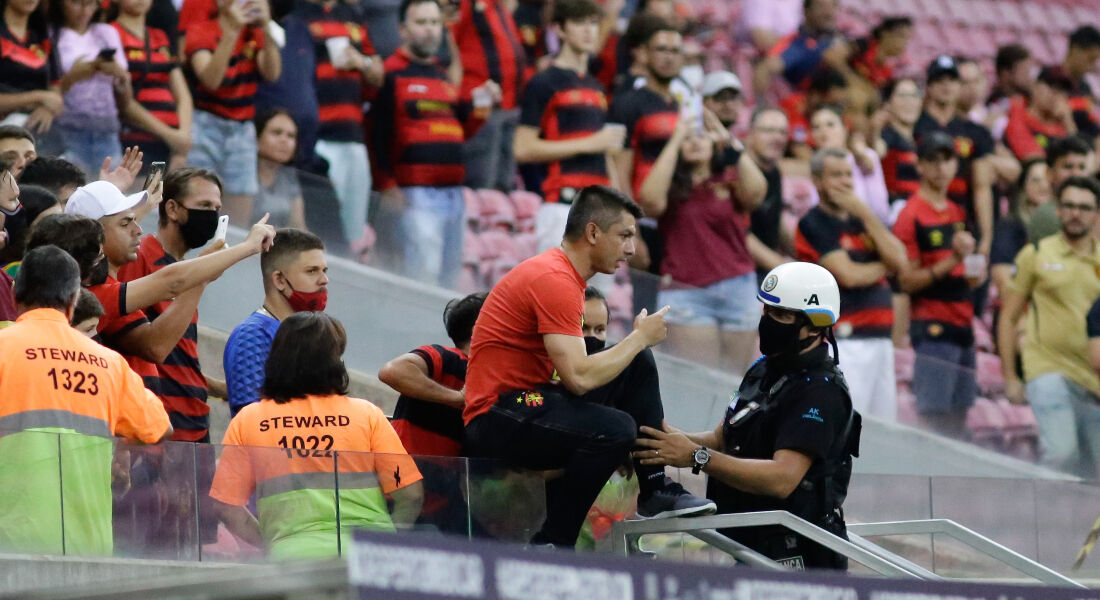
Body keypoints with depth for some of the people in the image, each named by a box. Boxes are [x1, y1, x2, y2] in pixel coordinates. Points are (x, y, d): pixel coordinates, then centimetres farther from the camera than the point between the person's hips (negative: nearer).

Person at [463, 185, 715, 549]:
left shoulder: (562, 274, 16)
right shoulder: (554, 280, -18)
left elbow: (574, 371, 18)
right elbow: (579, 378, -24)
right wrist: (639, 338, -11)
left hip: (529, 402, 11)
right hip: (496, 419, -11)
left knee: (639, 366, 11)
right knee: (615, 429, -31)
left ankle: (656, 490, 10)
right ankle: (550, 547, -22)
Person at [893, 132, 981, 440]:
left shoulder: (958, 213, 16)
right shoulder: (912, 215, -7)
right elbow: (907, 281, -12)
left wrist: (972, 275, 5)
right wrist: (952, 261, -21)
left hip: (962, 325, 8)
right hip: (932, 326, -8)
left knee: (958, 417, 7)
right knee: (933, 416, -11)